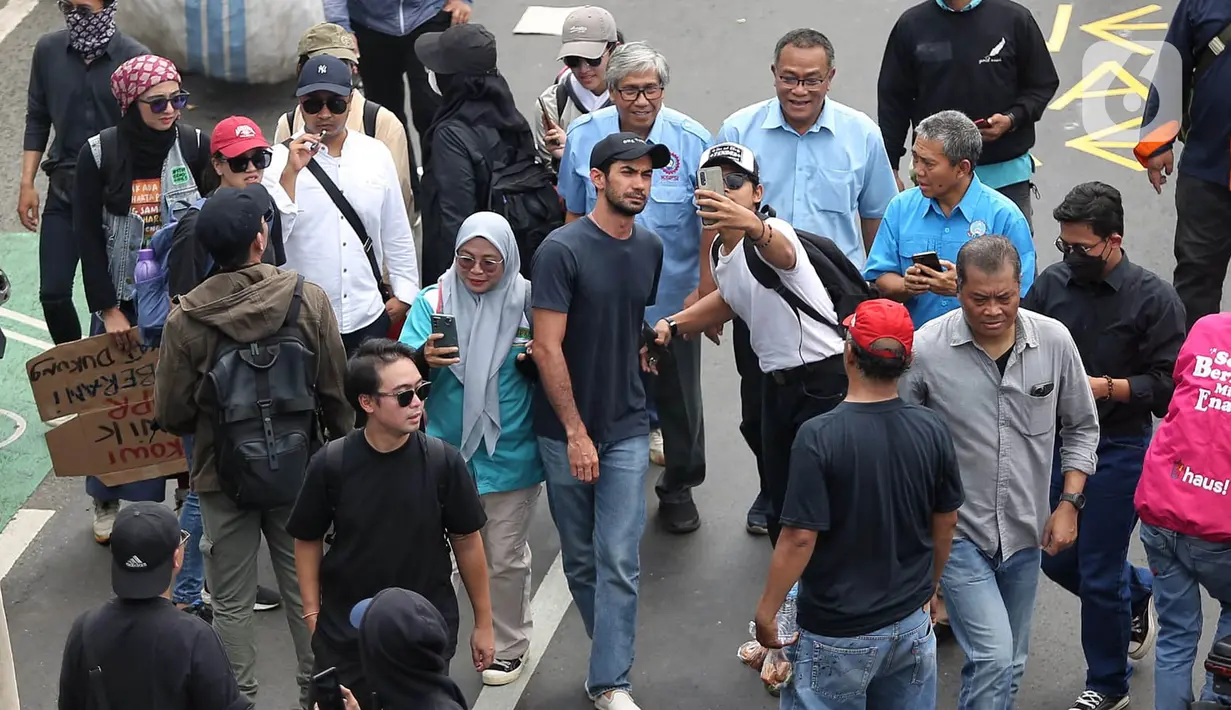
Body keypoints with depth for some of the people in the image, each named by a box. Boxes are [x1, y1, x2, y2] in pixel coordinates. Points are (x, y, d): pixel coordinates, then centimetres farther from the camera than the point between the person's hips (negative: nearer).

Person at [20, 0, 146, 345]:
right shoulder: (48, 50, -1)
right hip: (64, 191, 3)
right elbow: (37, 120, 9)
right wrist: (27, 183, 4)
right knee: (53, 293, 1)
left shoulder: (134, 57, -11)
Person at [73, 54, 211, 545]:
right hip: (122, 300, 0)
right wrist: (108, 310, -7)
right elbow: (87, 235, -5)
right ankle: (107, 503, 24)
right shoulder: (99, 154, -7)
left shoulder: (195, 146, -5)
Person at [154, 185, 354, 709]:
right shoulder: (308, 299, -14)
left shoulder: (186, 320, -17)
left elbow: (172, 415, -10)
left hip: (223, 474, -1)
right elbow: (336, 393, -8)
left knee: (232, 602, 12)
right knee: (305, 589, 17)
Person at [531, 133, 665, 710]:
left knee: (620, 562, -4)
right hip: (565, 431, -3)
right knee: (580, 560, 10)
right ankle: (612, 653, 28)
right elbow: (547, 348, -15)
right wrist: (576, 433, -16)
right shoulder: (562, 250, -13)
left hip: (626, 429, 3)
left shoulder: (650, 249, 3)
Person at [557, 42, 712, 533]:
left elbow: (711, 224, -6)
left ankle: (678, 489, 32)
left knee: (678, 399, 13)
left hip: (673, 300, -1)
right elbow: (574, 216, 4)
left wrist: (704, 290, -8)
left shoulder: (691, 141, -13)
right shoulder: (584, 137, -7)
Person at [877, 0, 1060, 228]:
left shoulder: (1014, 19, -3)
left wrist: (1012, 119, -14)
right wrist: (889, 168, 6)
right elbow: (893, 101, 7)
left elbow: (1043, 84, 5)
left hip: (1006, 175, 0)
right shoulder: (911, 25, 1)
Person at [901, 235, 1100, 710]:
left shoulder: (1054, 341, -7)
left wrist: (1069, 503, -1)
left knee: (1009, 668, 16)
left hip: (1026, 532, 4)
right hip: (957, 533, -4)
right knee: (993, 659, -15)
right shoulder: (925, 350, -16)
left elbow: (1081, 428, 7)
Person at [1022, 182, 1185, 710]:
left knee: (1098, 573, 3)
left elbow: (1168, 387, -13)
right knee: (1056, 557, 16)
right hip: (1056, 442, 5)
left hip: (1118, 452, -5)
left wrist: (1106, 388, -21)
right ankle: (1137, 591, 46)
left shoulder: (1154, 299, -12)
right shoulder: (1052, 283, -2)